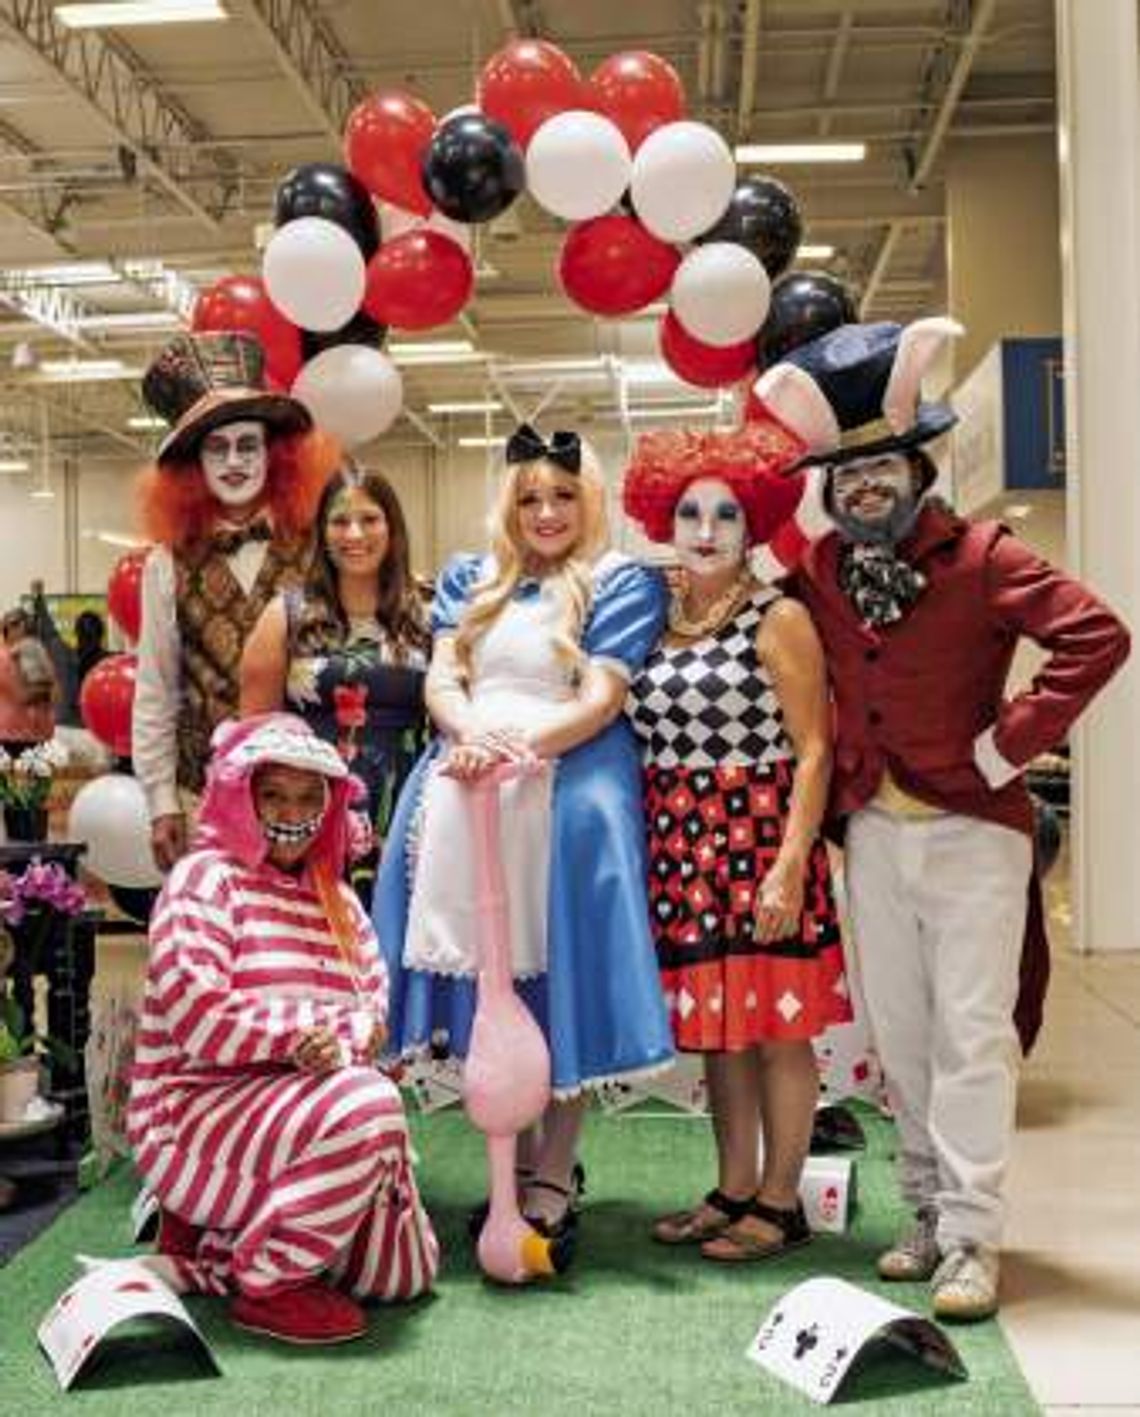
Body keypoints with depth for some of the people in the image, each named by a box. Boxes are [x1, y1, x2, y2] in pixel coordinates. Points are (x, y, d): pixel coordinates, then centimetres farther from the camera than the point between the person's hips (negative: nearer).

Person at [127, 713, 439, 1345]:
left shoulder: (337, 899, 14)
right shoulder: (205, 878, -9)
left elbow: (373, 1001, 3)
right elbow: (195, 1013, -21)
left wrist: (345, 1044, -20)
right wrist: (309, 1030, -19)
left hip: (296, 1105, 8)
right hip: (197, 1110, -8)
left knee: (404, 1273, 0)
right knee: (365, 1108, -34)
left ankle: (209, 1239, 15)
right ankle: (267, 1283, -15)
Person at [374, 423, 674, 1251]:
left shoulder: (622, 582, 6)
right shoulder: (470, 579, 20)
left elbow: (602, 699, -4)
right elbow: (442, 681, 9)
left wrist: (521, 746, -19)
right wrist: (474, 733, -13)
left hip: (568, 785, -4)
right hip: (465, 784, 4)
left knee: (557, 983, -4)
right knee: (483, 986, 3)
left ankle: (552, 1183, 2)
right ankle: (517, 1158, 15)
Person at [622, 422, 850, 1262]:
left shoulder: (778, 618, -5)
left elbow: (812, 750, -10)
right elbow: (646, 744, 13)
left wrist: (789, 866, -17)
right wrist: (649, 852, 4)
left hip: (759, 842, -6)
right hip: (682, 848, 6)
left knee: (778, 1028, 3)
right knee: (716, 1027, 13)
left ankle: (780, 1203, 14)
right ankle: (734, 1191, 26)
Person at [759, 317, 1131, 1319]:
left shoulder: (980, 558, -10)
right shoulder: (818, 572, 6)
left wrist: (1008, 744, -17)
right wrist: (838, 777, 8)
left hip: (972, 828, -5)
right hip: (872, 831, 5)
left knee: (972, 1034, -4)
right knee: (900, 1036, 11)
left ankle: (971, 1240, 2)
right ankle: (928, 1215, 23)